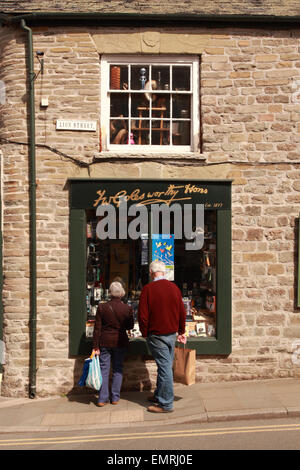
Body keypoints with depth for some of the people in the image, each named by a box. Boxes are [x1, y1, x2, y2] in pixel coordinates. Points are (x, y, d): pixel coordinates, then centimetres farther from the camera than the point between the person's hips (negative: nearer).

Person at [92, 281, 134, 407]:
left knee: (104, 369, 7)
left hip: (105, 342, 0)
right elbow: (130, 326, 5)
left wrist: (95, 346, -1)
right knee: (118, 369, 12)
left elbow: (97, 328, -5)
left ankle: (103, 399, 9)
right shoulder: (127, 309, -7)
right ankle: (115, 398, 16)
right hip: (120, 342, 0)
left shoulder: (102, 307, -8)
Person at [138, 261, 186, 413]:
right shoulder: (174, 287, 4)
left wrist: (145, 334, -1)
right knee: (165, 365, 16)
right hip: (172, 333, 6)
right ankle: (159, 395, 32)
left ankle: (166, 404, 6)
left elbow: (143, 315, -13)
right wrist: (181, 331, 18)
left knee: (164, 367, -2)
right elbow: (182, 312, 8)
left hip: (156, 335, -6)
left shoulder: (148, 289, -13)